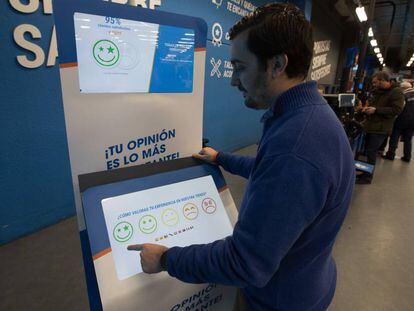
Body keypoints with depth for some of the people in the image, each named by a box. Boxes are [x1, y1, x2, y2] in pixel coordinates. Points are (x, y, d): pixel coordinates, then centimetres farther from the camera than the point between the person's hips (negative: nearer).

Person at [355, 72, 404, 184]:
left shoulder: (396, 92, -10)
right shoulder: (378, 92, 15)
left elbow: (397, 110, -19)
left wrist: (376, 110, -21)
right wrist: (368, 108, 6)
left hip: (381, 128, -8)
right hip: (371, 126, 8)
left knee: (371, 152, -7)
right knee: (367, 150, 12)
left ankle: (367, 177, 3)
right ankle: (365, 172, 23)